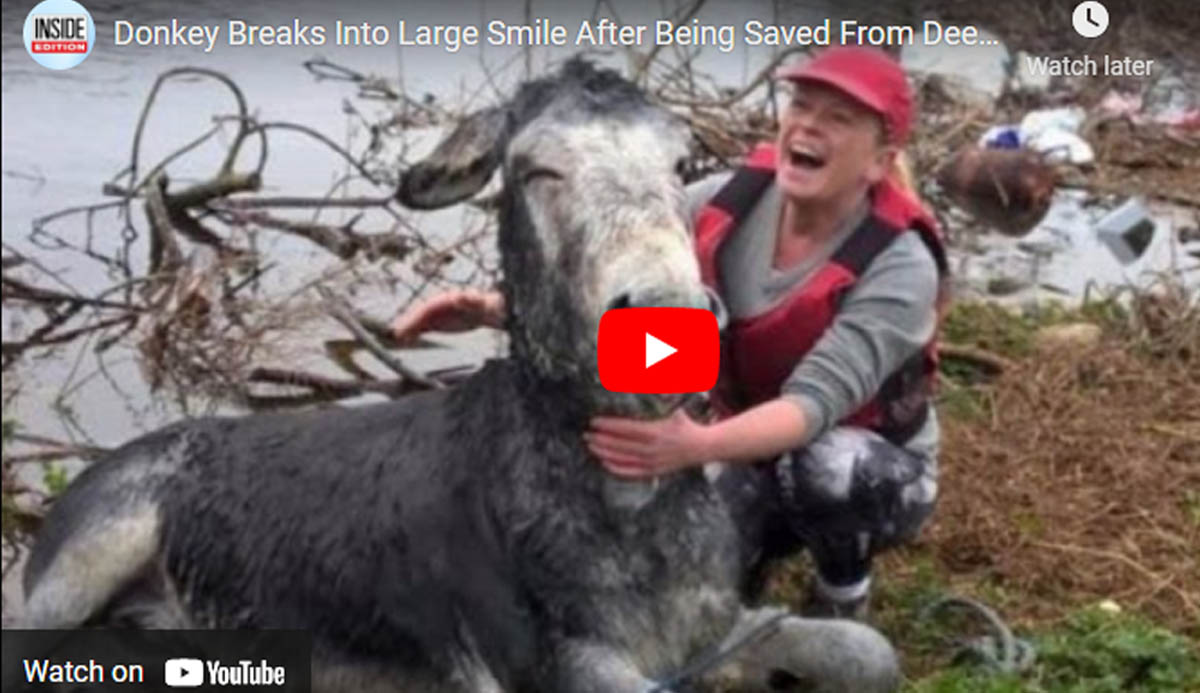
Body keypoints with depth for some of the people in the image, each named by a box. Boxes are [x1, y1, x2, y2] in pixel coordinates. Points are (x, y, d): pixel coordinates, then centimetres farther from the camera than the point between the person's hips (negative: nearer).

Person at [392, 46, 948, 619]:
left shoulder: (901, 265, -28)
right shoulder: (727, 203, -15)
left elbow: (817, 399, -41)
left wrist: (697, 446, -59)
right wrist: (497, 308, -42)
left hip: (878, 475, -4)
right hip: (763, 461, 4)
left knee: (825, 467, -38)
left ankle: (842, 598, -5)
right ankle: (760, 539, 17)